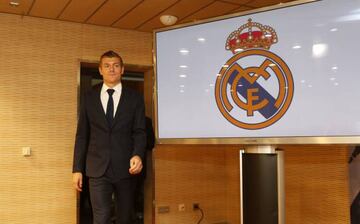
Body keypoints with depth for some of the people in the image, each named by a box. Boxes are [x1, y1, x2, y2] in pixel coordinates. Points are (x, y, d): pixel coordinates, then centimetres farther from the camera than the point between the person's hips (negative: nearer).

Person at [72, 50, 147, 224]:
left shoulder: (135, 99, 5)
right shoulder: (89, 98, 7)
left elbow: (139, 132, -1)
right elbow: (82, 135, 7)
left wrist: (138, 155, -20)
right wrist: (77, 169, 3)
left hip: (125, 167, 1)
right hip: (98, 168, 0)